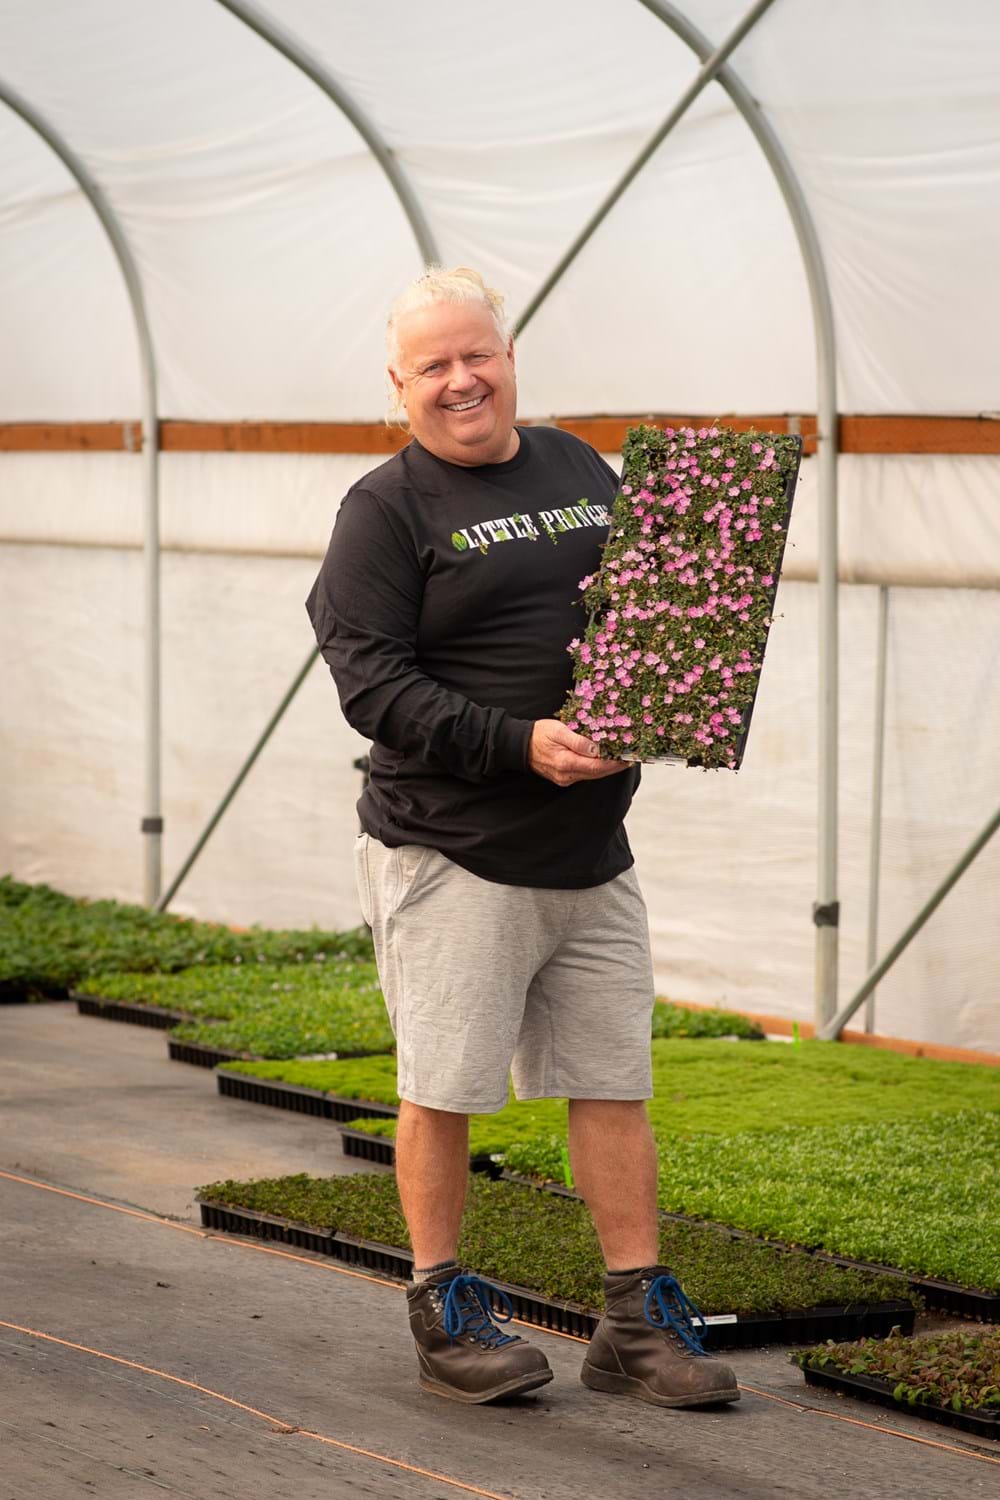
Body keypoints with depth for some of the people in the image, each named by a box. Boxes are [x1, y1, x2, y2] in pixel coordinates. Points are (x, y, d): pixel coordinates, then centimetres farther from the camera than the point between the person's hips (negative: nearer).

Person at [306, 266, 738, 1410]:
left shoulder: (580, 471, 13)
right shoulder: (386, 510, -5)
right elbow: (370, 683, -13)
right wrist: (518, 743, -21)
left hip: (590, 853, 5)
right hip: (449, 852, -5)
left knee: (613, 1083, 7)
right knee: (442, 1088, 1)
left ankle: (638, 1324, 14)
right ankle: (445, 1312, 15)